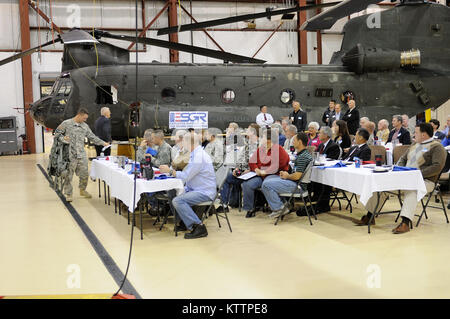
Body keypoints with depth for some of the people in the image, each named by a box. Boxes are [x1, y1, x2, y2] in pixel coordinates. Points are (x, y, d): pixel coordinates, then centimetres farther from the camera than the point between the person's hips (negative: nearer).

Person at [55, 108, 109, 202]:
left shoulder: (85, 126, 12)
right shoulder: (66, 123, -2)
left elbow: (92, 137, 16)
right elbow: (57, 133, 2)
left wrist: (103, 143, 9)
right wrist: (63, 139, -15)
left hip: (82, 155, 5)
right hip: (70, 154, -5)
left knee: (85, 174, 8)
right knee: (69, 175, 0)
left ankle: (82, 190, 29)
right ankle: (68, 194, 12)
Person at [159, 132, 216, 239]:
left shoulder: (199, 156, -21)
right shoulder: (196, 153, 13)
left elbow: (185, 176, -21)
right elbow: (188, 173, 20)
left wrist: (169, 171, -10)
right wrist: (170, 171, 10)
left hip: (205, 192, -11)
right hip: (194, 189, 11)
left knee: (177, 201, -26)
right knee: (171, 193, 11)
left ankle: (199, 227, -23)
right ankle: (185, 222, 16)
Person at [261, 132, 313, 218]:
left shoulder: (302, 157, -22)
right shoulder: (303, 153, 13)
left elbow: (297, 176, -26)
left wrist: (287, 176, -6)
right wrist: (286, 173, 6)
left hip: (297, 185, -11)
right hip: (295, 182, 11)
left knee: (266, 184, -17)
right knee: (269, 178, 19)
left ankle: (278, 208, -6)